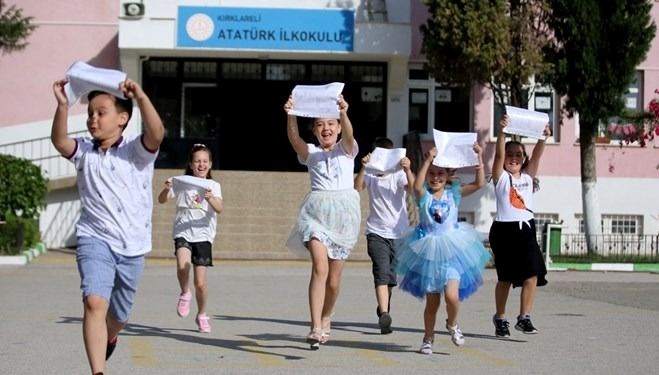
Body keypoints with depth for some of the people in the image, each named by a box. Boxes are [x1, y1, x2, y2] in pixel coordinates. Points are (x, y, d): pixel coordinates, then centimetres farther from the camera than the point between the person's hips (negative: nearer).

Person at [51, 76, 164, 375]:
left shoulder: (137, 150, -3)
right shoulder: (84, 151, 2)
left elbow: (157, 134, -25)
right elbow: (59, 141, -19)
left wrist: (141, 98, -40)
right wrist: (62, 106, -35)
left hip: (132, 246, 1)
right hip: (95, 240, 0)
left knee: (119, 315, 18)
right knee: (94, 302, -25)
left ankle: (109, 339, 54)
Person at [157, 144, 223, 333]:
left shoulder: (213, 186, 4)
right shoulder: (182, 183, 5)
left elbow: (219, 208, -12)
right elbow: (162, 200, -3)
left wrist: (210, 198, -33)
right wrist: (167, 189, -24)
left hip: (203, 234, 0)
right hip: (183, 233, 0)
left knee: (200, 282, -2)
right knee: (182, 265, -30)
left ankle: (202, 315, 22)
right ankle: (184, 294, -1)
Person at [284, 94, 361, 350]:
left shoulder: (346, 150, 8)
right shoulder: (310, 153, 8)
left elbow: (348, 135, -16)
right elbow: (294, 139, -14)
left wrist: (344, 113, -37)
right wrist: (291, 116, -34)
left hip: (343, 212, 1)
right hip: (316, 212, -1)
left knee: (334, 279, 8)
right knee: (320, 267, -22)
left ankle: (326, 319, 34)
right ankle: (316, 328, -28)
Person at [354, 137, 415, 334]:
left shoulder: (399, 175, 1)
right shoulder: (370, 175, 4)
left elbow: (412, 187, -19)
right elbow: (357, 187, -14)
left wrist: (407, 170, -36)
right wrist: (363, 168, -28)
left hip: (399, 234, 1)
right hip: (377, 232, -1)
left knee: (392, 277, 11)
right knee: (382, 273, -18)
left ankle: (383, 309, 35)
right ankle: (384, 314, -28)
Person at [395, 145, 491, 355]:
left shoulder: (454, 193, 2)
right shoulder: (424, 195, -2)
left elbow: (479, 184, -7)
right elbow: (417, 185, -26)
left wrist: (479, 159, -14)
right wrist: (428, 160, -30)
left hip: (452, 251, 0)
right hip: (428, 253, 0)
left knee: (452, 296, -17)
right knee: (432, 301, 7)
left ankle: (452, 324, 15)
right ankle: (428, 339, 26)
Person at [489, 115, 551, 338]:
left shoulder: (528, 176, 12)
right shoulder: (501, 177, 3)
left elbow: (537, 154, -1)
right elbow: (498, 155, -12)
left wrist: (543, 137, -18)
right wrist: (502, 132, -27)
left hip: (526, 228, 3)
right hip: (504, 229, -3)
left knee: (532, 275, -9)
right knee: (505, 277, 3)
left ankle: (524, 317, -1)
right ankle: (500, 319, 17)